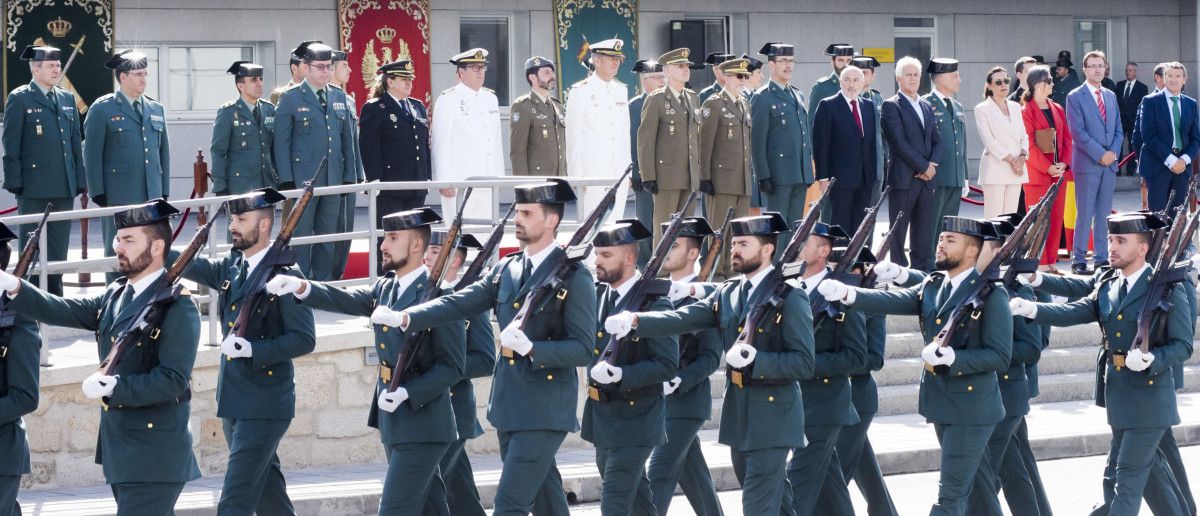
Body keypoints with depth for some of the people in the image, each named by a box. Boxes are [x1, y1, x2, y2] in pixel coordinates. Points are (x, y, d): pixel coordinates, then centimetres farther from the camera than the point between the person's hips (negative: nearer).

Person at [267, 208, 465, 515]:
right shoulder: (385, 288, 11)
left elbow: (451, 367, -14)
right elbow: (347, 300, -5)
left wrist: (407, 393, -24)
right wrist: (301, 287, -22)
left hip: (422, 426, -8)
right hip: (393, 421, 8)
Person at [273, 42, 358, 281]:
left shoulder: (340, 97, 12)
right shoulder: (290, 99, -2)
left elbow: (348, 139, 15)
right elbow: (281, 142, -4)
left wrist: (350, 176, 8)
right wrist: (286, 180, -11)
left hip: (333, 179, 5)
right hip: (302, 179, -5)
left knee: (328, 239, 9)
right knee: (300, 239, -3)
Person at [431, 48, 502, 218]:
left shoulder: (490, 98, 16)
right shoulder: (447, 100, -4)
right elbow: (441, 144, -7)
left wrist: (498, 176, 14)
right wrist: (444, 181, -12)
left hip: (487, 179, 6)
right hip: (459, 183, -6)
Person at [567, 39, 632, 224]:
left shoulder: (621, 90, 14)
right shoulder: (581, 91, -3)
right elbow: (573, 136, -4)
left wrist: (628, 170, 14)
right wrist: (576, 175, -8)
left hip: (619, 174, 5)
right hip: (592, 172, -5)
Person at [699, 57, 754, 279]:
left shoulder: (745, 105, 17)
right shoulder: (713, 104, -6)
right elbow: (705, 143, -9)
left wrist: (751, 173, 19)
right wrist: (705, 177, -14)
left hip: (743, 179, 7)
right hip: (723, 177, -7)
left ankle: (732, 270, 11)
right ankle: (715, 272, -4)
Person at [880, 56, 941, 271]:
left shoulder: (926, 107, 19)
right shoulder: (891, 106, -3)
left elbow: (937, 140, 16)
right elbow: (899, 142, -12)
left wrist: (932, 164, -3)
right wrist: (924, 167, -12)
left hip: (926, 178, 6)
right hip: (903, 178, -6)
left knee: (924, 232, 5)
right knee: (898, 231, -3)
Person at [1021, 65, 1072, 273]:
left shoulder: (1057, 110, 14)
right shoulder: (1026, 112, -6)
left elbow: (1066, 139, 12)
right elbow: (1029, 145, -12)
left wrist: (1064, 164, -3)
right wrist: (1048, 167, -16)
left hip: (1058, 172, 6)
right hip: (1037, 174, -6)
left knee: (1056, 220, 6)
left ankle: (1051, 263, 12)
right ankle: (1040, 265, -2)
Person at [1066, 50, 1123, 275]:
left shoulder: (1111, 96, 15)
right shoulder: (1075, 97, -3)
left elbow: (1118, 130, 16)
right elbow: (1078, 132, -11)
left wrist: (1113, 151, -2)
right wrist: (1100, 154, -14)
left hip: (1109, 163, 6)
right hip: (1087, 163, -6)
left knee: (1104, 213, 7)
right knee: (1085, 214, -6)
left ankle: (1102, 258, 11)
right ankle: (1078, 259, -2)